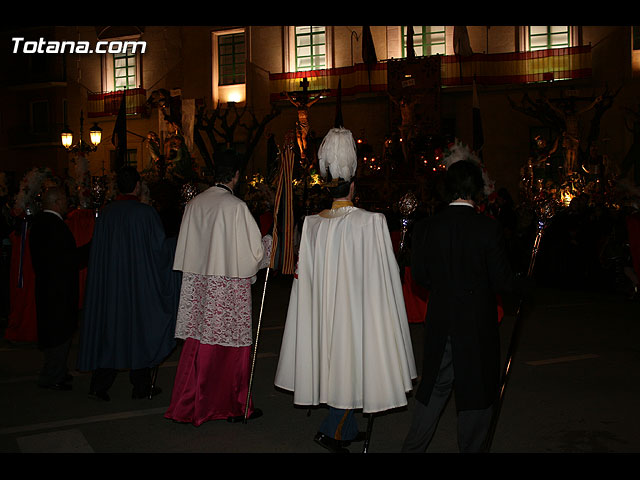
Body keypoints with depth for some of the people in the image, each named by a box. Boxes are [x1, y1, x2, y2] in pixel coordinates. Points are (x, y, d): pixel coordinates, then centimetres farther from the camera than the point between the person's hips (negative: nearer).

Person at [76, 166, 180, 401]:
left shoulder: (105, 213, 0)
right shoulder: (146, 212, -12)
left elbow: (98, 249, 5)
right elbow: (161, 247, -8)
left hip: (110, 281, 4)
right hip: (139, 282, -3)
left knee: (110, 328, 11)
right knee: (140, 327, 8)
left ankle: (99, 384, 9)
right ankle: (141, 387, 16)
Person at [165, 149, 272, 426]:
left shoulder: (194, 204, 4)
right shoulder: (236, 207, -13)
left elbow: (185, 250, 11)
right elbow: (255, 249, -9)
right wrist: (270, 240, 11)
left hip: (197, 285, 6)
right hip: (229, 289, -5)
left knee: (198, 344, 13)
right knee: (233, 346, 7)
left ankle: (187, 407, 20)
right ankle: (236, 406, 20)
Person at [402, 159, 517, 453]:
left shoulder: (425, 227, -5)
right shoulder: (488, 228, -15)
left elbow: (419, 275, 4)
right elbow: (504, 281, -11)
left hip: (439, 323, 4)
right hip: (478, 325, -3)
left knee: (435, 386, 18)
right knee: (476, 391, 12)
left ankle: (412, 447, 24)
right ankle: (471, 447, 24)